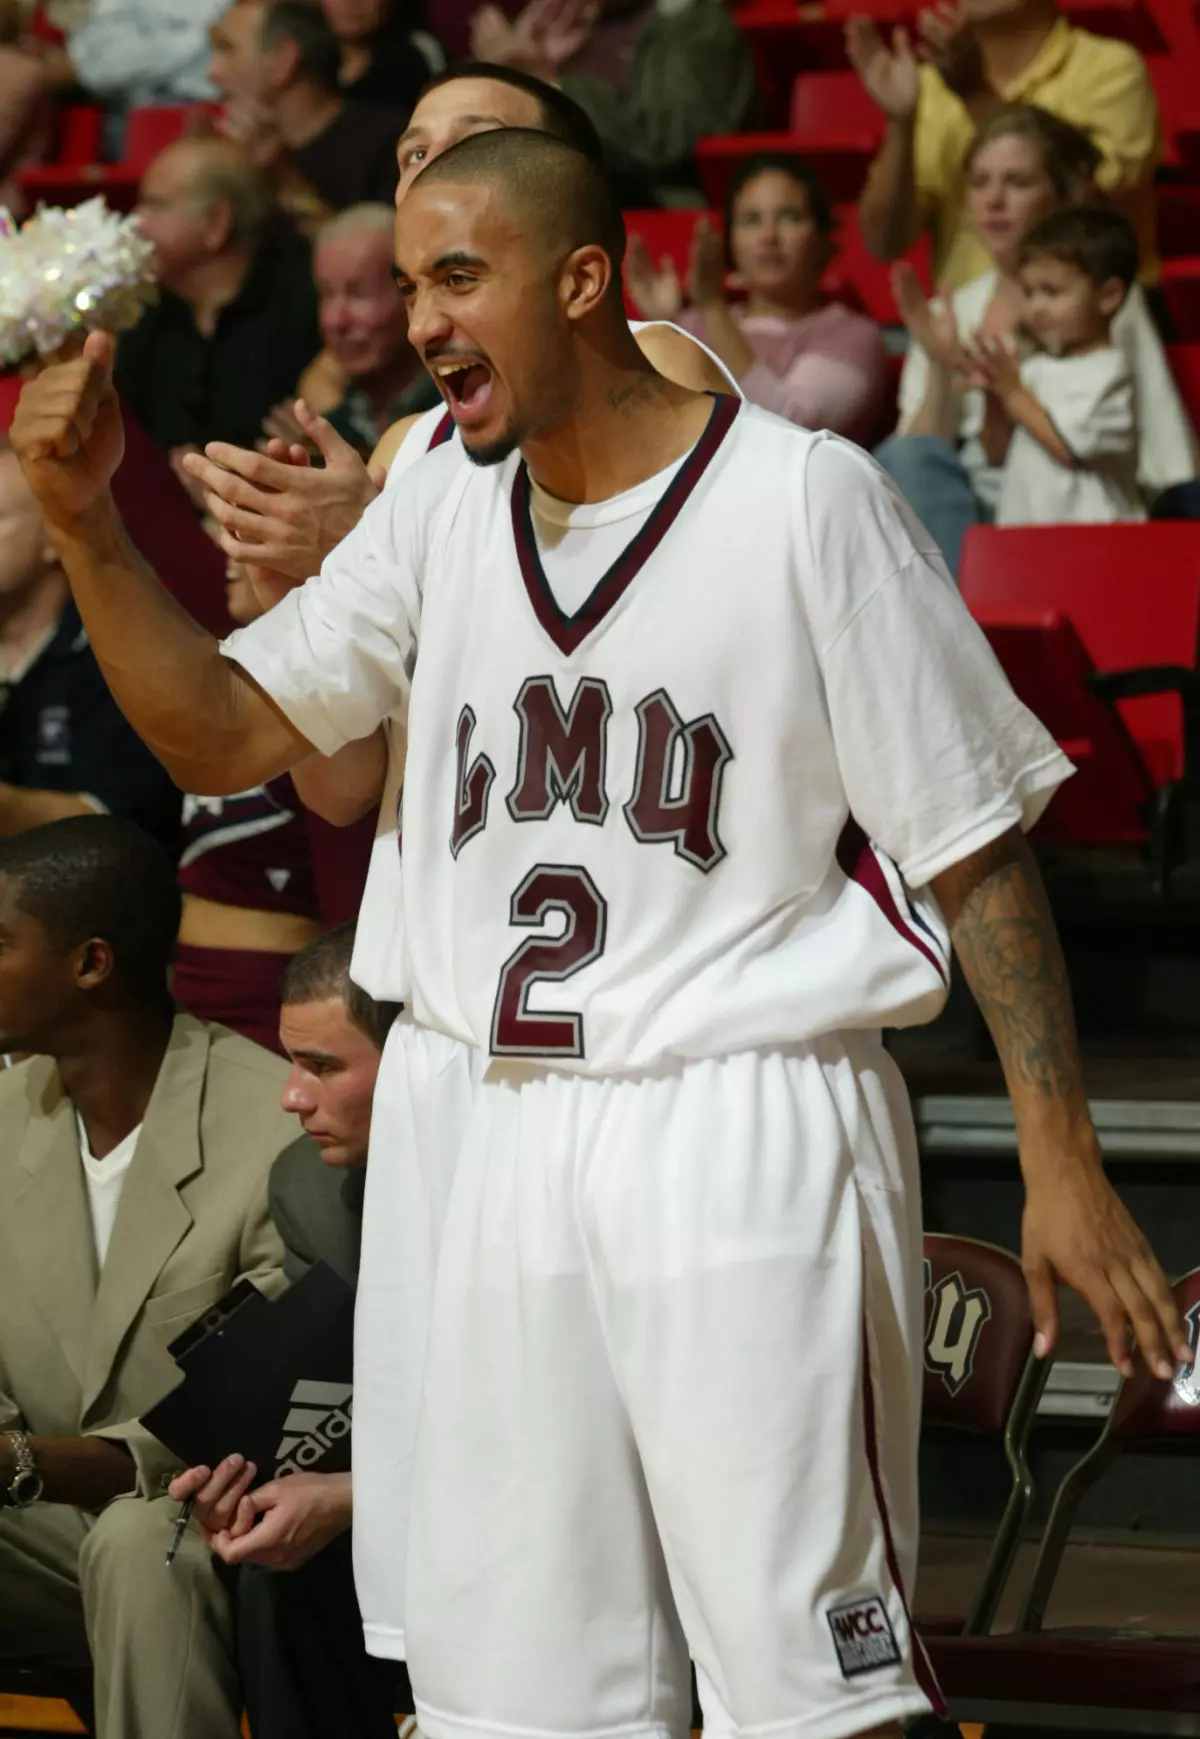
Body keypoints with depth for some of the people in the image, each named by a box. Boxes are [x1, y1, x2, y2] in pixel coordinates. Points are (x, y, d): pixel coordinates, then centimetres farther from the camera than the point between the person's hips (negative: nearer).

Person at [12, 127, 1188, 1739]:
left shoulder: (804, 497, -5)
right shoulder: (442, 516, 12)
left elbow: (973, 847, -4)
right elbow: (221, 733, 13)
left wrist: (1062, 1167, -8)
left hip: (746, 1139, -6)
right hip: (487, 1142, 6)